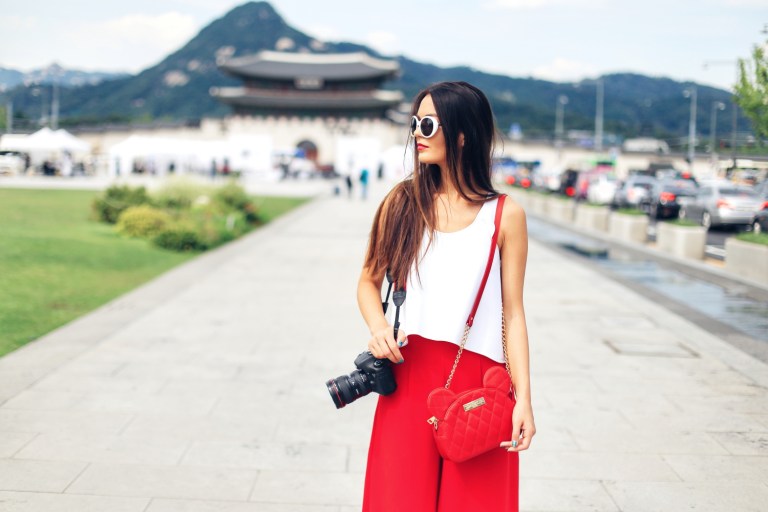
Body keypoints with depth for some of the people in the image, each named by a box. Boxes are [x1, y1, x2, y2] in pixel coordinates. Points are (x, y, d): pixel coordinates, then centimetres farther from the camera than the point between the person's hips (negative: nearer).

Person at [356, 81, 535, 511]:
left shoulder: (505, 215, -1)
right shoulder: (403, 202, 5)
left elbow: (513, 312, -1)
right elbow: (369, 281, 12)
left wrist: (524, 399, -6)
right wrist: (378, 325, -9)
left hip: (478, 379, -1)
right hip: (409, 376, 1)